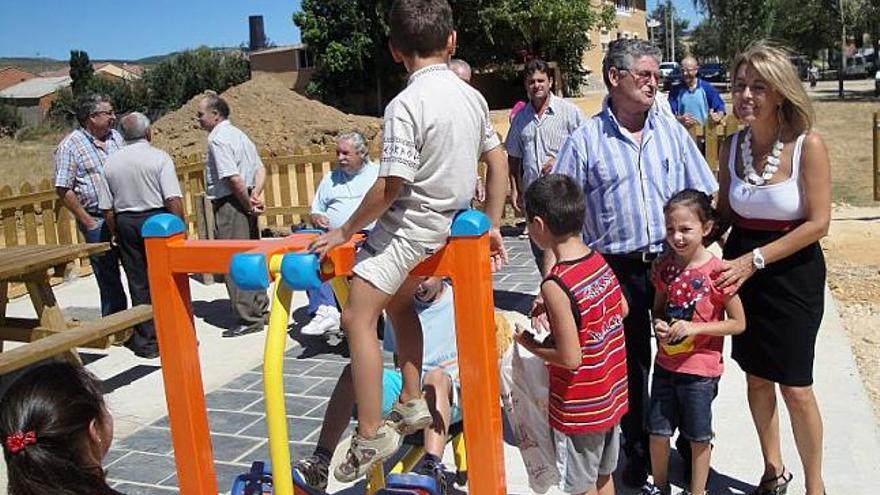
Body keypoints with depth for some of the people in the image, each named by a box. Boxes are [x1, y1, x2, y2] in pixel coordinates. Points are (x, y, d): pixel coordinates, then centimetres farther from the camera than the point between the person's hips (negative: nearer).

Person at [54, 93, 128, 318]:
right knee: (108, 278, 4)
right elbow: (63, 190, -8)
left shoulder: (116, 137, 9)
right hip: (97, 221, -4)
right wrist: (87, 221, -10)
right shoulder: (70, 145, -6)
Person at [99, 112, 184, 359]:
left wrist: (117, 234, 16)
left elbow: (107, 208, 6)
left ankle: (147, 341, 15)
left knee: (138, 284, 9)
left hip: (126, 223, 4)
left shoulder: (110, 163, 5)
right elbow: (173, 199, -16)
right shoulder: (159, 157, -8)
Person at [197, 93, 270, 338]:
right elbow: (260, 169, 12)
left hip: (229, 205, -9)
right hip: (244, 203, 9)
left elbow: (233, 177, -22)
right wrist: (255, 195, -1)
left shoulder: (217, 138, -14)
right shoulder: (239, 134, 16)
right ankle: (261, 310, 24)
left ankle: (249, 319, 2)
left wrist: (247, 202, -12)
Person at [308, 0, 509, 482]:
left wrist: (344, 231, -9)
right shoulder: (471, 96, 4)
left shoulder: (406, 105, -19)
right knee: (398, 301, 25)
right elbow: (498, 163, 9)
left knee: (357, 317, -4)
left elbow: (390, 187, -21)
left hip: (407, 226, -9)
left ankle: (371, 435, -1)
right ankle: (412, 403, 31)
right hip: (447, 223, 9)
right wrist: (491, 226, 17)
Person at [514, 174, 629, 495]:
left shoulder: (555, 285, -27)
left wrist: (530, 344, -8)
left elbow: (570, 358, -26)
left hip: (579, 408, -7)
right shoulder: (599, 261, -5)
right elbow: (622, 310, 13)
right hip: (611, 395, 7)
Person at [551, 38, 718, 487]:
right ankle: (637, 451, 30)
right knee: (630, 365, 10)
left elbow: (702, 198, 9)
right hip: (618, 270, -2)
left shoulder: (670, 130, 5)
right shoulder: (585, 141, -4)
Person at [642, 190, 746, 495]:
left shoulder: (717, 271, -17)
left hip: (701, 369, -4)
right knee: (657, 431, 15)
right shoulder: (664, 267, -2)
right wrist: (658, 324, -10)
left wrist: (695, 328, -22)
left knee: (698, 437, 12)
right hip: (666, 364, 5)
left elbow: (738, 323, -12)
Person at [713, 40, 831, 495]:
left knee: (795, 387, 4)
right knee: (756, 377, 16)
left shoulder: (808, 145, -15)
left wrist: (755, 259, -19)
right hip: (742, 271, 5)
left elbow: (818, 223, -15)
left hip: (792, 274, -4)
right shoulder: (732, 145, -1)